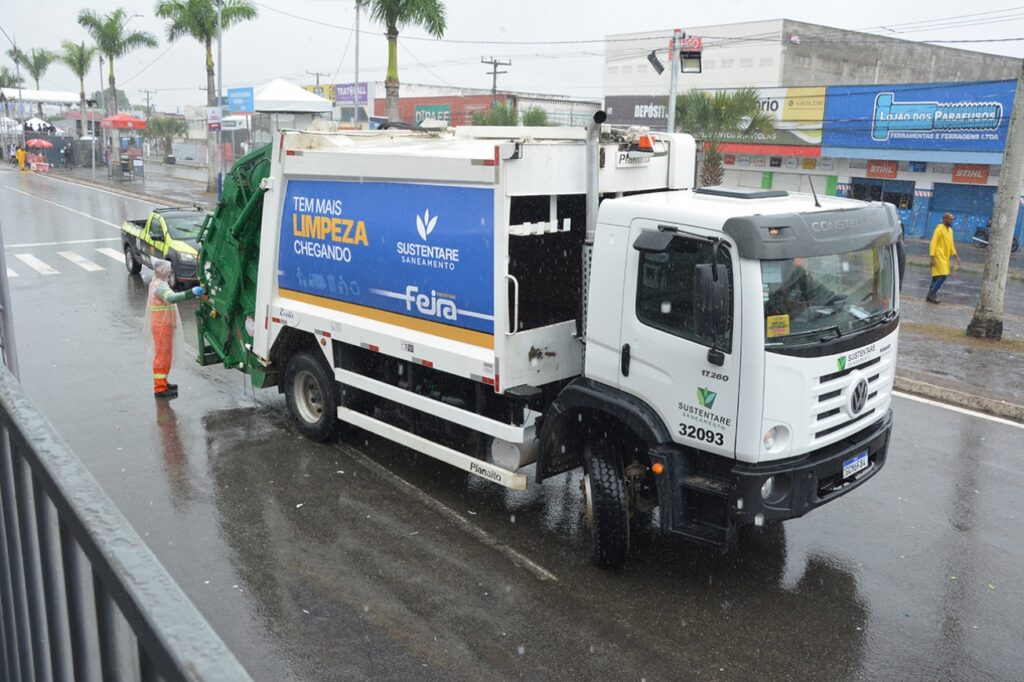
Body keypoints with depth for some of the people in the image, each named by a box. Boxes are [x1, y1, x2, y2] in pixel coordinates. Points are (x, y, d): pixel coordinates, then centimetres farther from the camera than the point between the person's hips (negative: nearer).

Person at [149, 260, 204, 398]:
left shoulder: (157, 283, 13)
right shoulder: (160, 286, -21)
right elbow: (172, 298, -41)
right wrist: (191, 292, -50)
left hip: (163, 324, 11)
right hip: (162, 326, -11)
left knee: (165, 354, 19)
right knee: (162, 355, -5)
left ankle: (162, 383, 31)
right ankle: (160, 388, -1)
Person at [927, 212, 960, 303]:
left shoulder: (950, 230, 14)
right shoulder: (939, 229, -12)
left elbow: (951, 245, 20)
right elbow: (933, 243, -15)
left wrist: (956, 257, 15)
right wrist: (932, 257, -21)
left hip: (945, 257, 8)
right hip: (939, 257, -8)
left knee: (937, 276, 9)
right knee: (943, 275, -14)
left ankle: (930, 295, 13)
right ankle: (932, 294, -7)